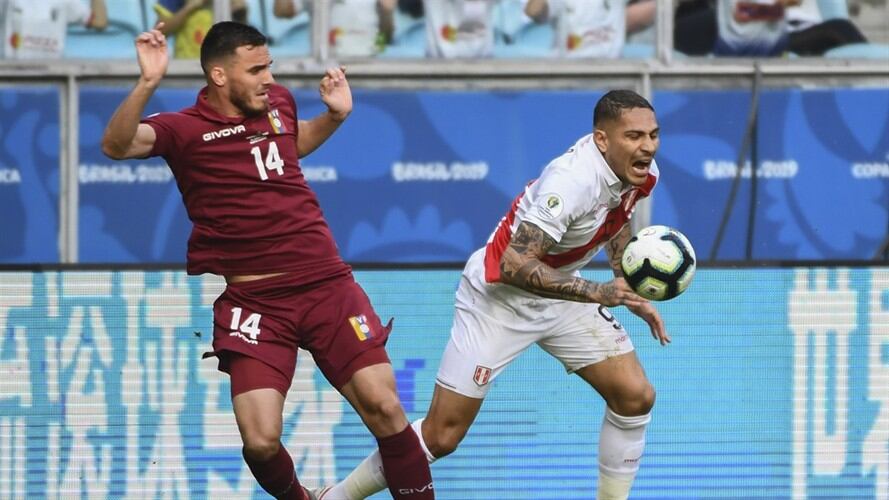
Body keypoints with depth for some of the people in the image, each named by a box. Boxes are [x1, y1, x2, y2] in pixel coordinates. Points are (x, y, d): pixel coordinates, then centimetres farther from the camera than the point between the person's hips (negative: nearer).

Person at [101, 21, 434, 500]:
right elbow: (117, 145, -24)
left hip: (327, 285, 4)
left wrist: (334, 114, 17)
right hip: (253, 301, -4)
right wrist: (148, 83, -37)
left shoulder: (279, 102, 10)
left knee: (383, 406, -8)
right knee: (261, 440, -12)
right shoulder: (185, 129, -5)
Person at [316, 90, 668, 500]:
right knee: (440, 437, -4)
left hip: (559, 291, 8)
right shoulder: (572, 180, -34)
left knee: (635, 397, -5)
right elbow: (513, 266, -38)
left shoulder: (642, 171, -8)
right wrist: (596, 294, -43)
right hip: (498, 295, -8)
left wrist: (632, 293, 10)